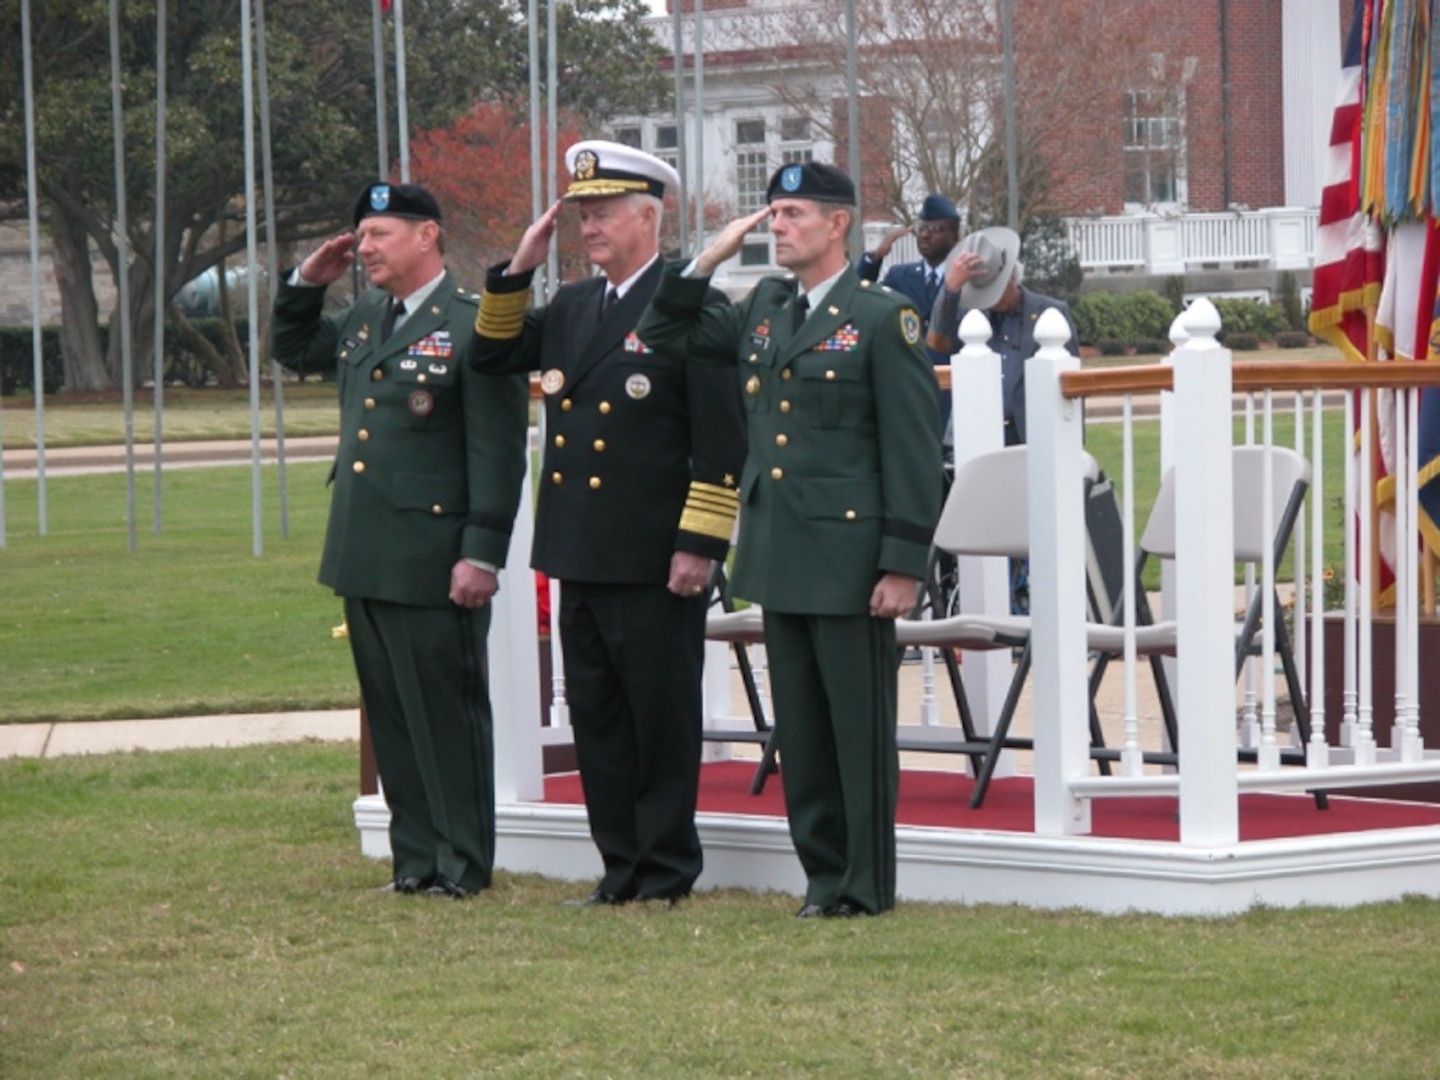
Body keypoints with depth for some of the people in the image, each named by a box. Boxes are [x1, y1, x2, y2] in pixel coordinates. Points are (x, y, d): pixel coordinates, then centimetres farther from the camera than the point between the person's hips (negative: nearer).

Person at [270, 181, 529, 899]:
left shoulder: (473, 327, -11)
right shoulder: (362, 321, 13)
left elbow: (497, 453, -15)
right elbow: (293, 351, 32)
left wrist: (482, 553, -20)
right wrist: (305, 285, 13)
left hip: (432, 562, -8)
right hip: (364, 558, 8)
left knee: (446, 711, -1)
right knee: (389, 713, 12)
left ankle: (462, 862, 6)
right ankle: (415, 857, 18)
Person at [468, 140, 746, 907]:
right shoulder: (573, 307, 14)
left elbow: (721, 442, -12)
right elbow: (492, 355, 18)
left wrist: (698, 547, -16)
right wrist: (517, 270, 6)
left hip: (654, 559, -7)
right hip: (581, 556, 8)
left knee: (662, 720, 1)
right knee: (597, 720, 10)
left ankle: (667, 872, 9)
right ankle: (622, 868, 17)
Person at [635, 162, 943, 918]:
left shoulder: (882, 318, -8)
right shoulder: (760, 312, 12)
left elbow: (914, 451, -10)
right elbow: (665, 335, 19)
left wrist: (903, 565, -14)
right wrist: (709, 258, 5)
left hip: (849, 556, -7)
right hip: (779, 556, 7)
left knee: (860, 722, -1)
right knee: (798, 726, 10)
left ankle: (866, 884, 5)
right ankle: (822, 870, 18)